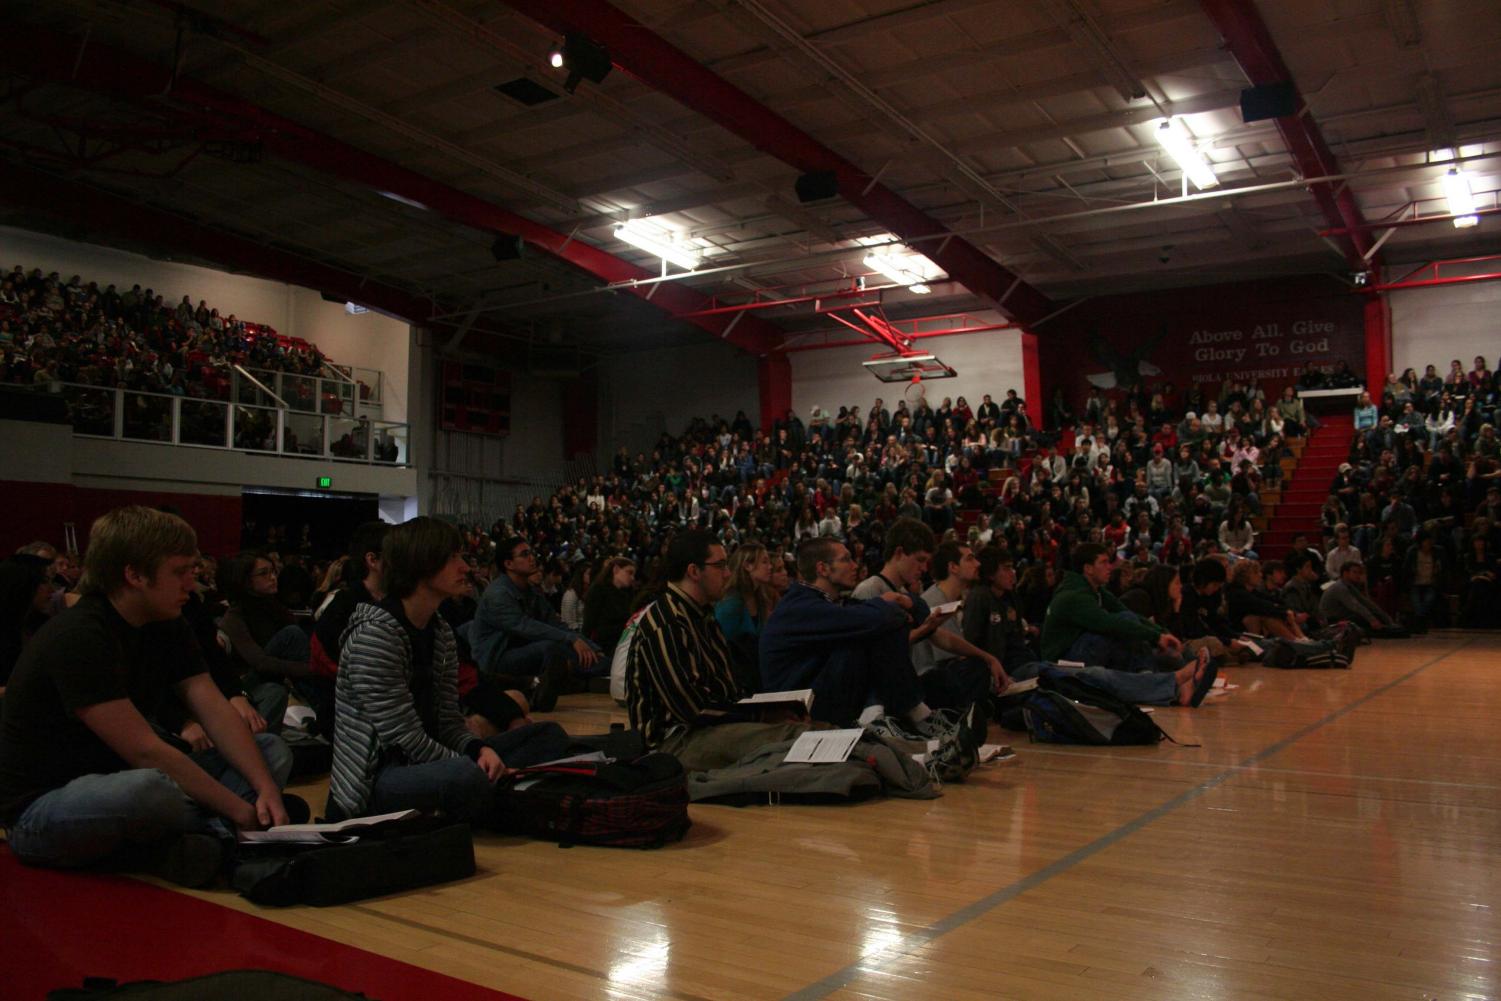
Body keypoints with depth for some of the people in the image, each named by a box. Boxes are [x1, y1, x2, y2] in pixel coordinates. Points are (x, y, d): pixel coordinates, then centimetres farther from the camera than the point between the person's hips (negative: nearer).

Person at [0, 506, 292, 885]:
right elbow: (145, 753, -27)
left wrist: (267, 789, -18)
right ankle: (215, 832, -9)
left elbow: (216, 712, -4)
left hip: (115, 782, 9)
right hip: (41, 808, -8)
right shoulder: (76, 638, -24)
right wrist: (239, 809, -23)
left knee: (272, 751, 0)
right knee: (149, 789, -41)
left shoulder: (168, 627, 2)